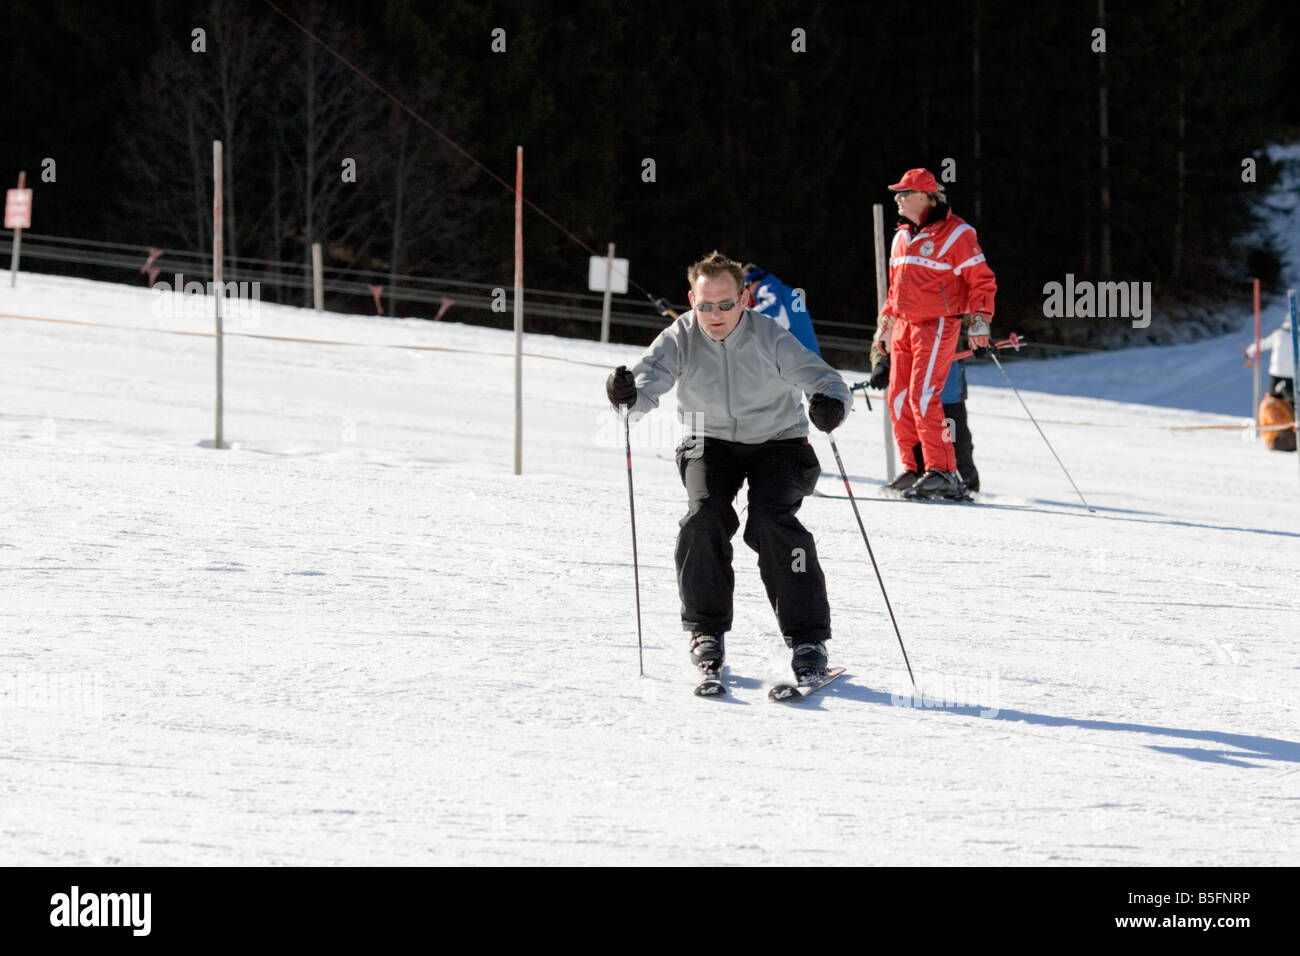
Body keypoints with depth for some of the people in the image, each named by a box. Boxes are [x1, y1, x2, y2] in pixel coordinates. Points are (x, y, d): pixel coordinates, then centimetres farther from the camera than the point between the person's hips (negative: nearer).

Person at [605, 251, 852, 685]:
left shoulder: (770, 338, -20)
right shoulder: (680, 339, -14)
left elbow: (823, 379, -26)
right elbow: (650, 378, -28)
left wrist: (831, 403, -51)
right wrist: (629, 393, -53)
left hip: (777, 442, -2)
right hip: (711, 443, 2)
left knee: (772, 523, -24)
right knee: (704, 517, -22)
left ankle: (807, 639, -16)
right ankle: (706, 631, -6)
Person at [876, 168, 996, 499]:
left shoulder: (956, 234, -8)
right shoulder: (902, 237, 16)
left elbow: (982, 280, -8)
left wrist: (980, 322, -14)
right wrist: (887, 321, 25)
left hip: (938, 325, -8)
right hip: (905, 326, 8)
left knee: (923, 396, -17)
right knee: (899, 397, 4)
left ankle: (943, 473, -15)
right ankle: (914, 469, 12)